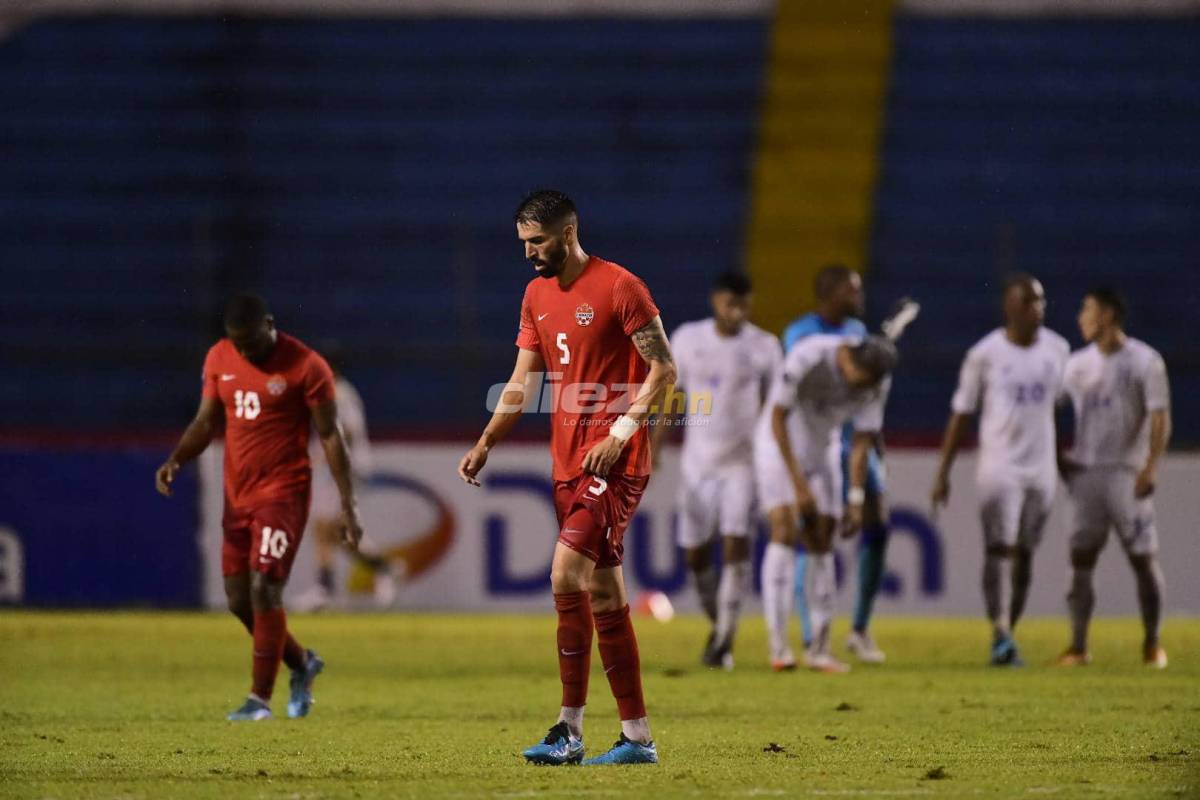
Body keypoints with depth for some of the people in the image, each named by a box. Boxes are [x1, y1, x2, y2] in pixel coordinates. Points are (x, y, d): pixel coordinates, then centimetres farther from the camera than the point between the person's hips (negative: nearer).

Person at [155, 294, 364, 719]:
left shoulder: (305, 366, -11)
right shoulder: (219, 358, 6)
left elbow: (330, 435, -7)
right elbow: (206, 421, 12)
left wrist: (348, 504, -9)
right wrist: (176, 460, -7)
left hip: (283, 492, -6)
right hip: (237, 494, 6)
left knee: (264, 589, -14)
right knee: (239, 599, 7)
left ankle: (260, 699, -8)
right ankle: (302, 664, 31)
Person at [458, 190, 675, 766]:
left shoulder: (619, 288, -9)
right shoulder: (537, 295, 14)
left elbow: (663, 368, -9)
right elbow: (523, 381, 18)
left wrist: (622, 431, -18)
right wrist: (485, 444, 8)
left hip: (616, 461, -8)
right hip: (568, 460, 8)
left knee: (566, 576, -18)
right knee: (603, 595, 8)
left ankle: (570, 729, -12)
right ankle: (638, 736, 11)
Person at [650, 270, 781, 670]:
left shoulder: (764, 347, -3)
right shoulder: (687, 339, 1)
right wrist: (653, 450, 3)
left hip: (743, 461, -2)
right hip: (697, 461, 2)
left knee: (736, 543, -14)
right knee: (695, 551, 6)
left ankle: (725, 638, -12)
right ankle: (719, 624, 28)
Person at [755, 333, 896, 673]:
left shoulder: (877, 381, -16)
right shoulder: (808, 358, -32)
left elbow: (863, 441, -9)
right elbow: (778, 418, -25)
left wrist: (856, 501, -14)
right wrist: (799, 484, -26)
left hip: (822, 447, 5)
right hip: (779, 441, -5)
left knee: (822, 541, -1)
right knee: (785, 529, -18)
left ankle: (819, 648, 5)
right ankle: (778, 645, -23)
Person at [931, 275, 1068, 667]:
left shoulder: (1057, 350, 6)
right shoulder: (985, 354, -5)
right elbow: (960, 414, 0)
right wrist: (943, 473, -2)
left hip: (1041, 467, 4)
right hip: (998, 465, -4)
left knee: (1025, 554, 7)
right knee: (999, 548, -15)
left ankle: (1007, 638, 16)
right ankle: (1001, 635, -24)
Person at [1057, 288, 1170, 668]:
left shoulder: (1144, 361, -4)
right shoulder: (1077, 363, 12)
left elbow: (1160, 418, -9)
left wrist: (1150, 467, -19)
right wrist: (1059, 459, 6)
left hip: (1128, 475, -4)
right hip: (1084, 472, 4)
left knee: (1144, 557, -3)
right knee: (1080, 557, -2)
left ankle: (1152, 644, 7)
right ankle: (1078, 645, 0)